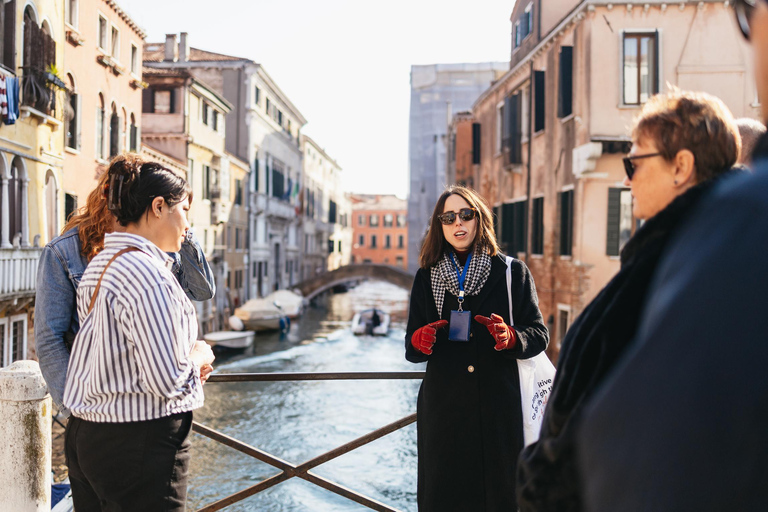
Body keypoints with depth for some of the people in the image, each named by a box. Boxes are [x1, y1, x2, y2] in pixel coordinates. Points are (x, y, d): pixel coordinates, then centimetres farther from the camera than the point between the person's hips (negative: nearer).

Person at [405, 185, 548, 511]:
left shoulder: (513, 273, 4)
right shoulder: (426, 278, 9)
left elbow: (539, 334, 3)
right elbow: (411, 347, 11)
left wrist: (511, 338, -18)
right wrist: (418, 341, -12)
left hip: (499, 413, -1)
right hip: (442, 412, 1)